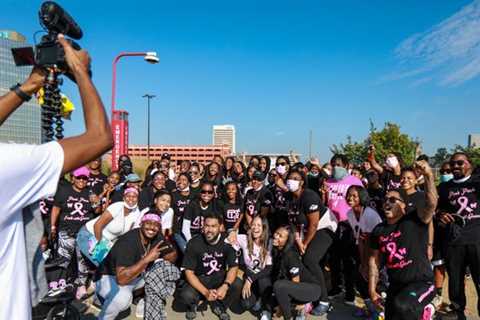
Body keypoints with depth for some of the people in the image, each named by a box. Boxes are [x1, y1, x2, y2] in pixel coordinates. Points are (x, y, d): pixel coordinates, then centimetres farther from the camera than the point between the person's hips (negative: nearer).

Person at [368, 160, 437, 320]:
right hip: (395, 286, 7)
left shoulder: (415, 220, -10)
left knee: (402, 307, -34)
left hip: (421, 283, -6)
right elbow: (374, 260, 9)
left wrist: (428, 176, -45)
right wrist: (372, 290, 7)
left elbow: (431, 203, -30)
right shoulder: (378, 230, 3)